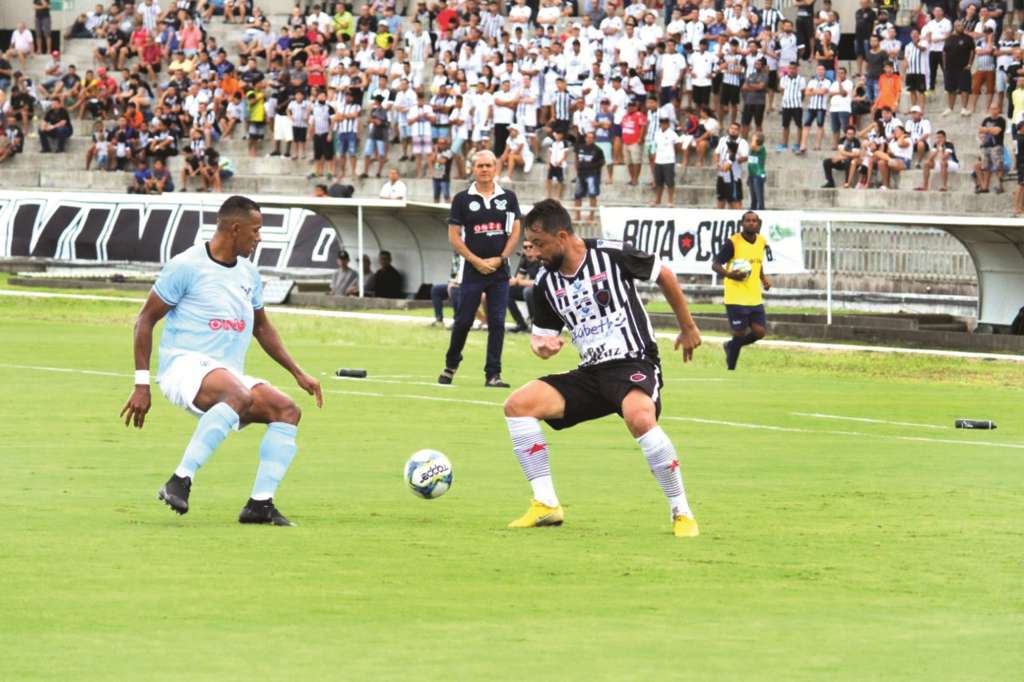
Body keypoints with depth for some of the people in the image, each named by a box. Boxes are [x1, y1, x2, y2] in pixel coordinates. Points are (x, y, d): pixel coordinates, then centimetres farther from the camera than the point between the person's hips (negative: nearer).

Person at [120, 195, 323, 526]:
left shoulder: (248, 273, 16)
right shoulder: (186, 266, -7)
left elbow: (261, 327, 30)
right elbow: (145, 320, -4)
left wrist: (298, 373, 23)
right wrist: (142, 385, -9)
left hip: (230, 375, 8)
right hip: (185, 366, -8)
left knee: (287, 410, -12)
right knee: (240, 396, -37)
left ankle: (260, 503, -13)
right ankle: (180, 482, -39)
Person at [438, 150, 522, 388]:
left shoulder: (508, 197, 6)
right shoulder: (462, 199, 1)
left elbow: (515, 232, 7)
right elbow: (454, 236, 0)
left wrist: (499, 259, -5)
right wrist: (476, 261, -8)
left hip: (499, 270, 1)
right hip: (471, 270, -1)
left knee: (497, 323, -3)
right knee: (463, 321, 1)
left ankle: (493, 374, -1)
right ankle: (450, 366, 20)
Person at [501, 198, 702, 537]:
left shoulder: (612, 256, -11)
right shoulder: (546, 282, 5)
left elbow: (664, 275, 4)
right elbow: (541, 336, 17)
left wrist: (688, 327, 12)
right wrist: (541, 346, -9)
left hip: (635, 363, -6)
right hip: (591, 373, 6)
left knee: (639, 417, -38)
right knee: (518, 405, -11)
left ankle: (681, 513, -22)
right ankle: (546, 505, -9)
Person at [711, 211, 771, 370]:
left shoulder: (761, 242, 7)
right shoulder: (733, 242, -12)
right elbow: (715, 264, -12)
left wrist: (764, 279, 9)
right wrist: (730, 274, -31)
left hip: (755, 298, 6)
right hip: (736, 297, -6)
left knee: (759, 332, 0)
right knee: (740, 333, -3)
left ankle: (731, 346, 27)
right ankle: (731, 368, 14)